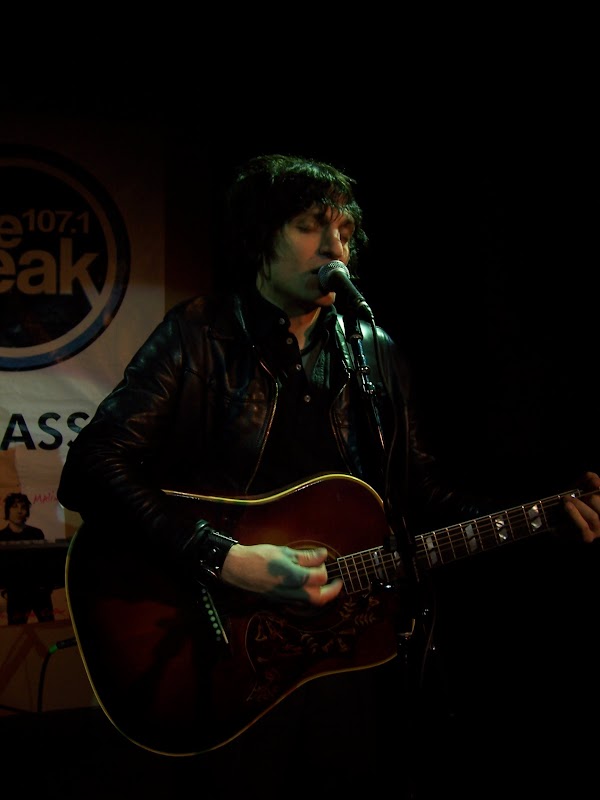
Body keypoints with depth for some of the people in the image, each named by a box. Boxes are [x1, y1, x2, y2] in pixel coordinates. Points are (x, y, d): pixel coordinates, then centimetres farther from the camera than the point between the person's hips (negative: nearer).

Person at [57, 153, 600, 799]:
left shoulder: (375, 353, 9)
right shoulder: (200, 335, -8)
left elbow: (417, 487, 15)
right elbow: (90, 468, -18)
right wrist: (226, 562, -27)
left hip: (362, 648, 5)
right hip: (236, 661, -4)